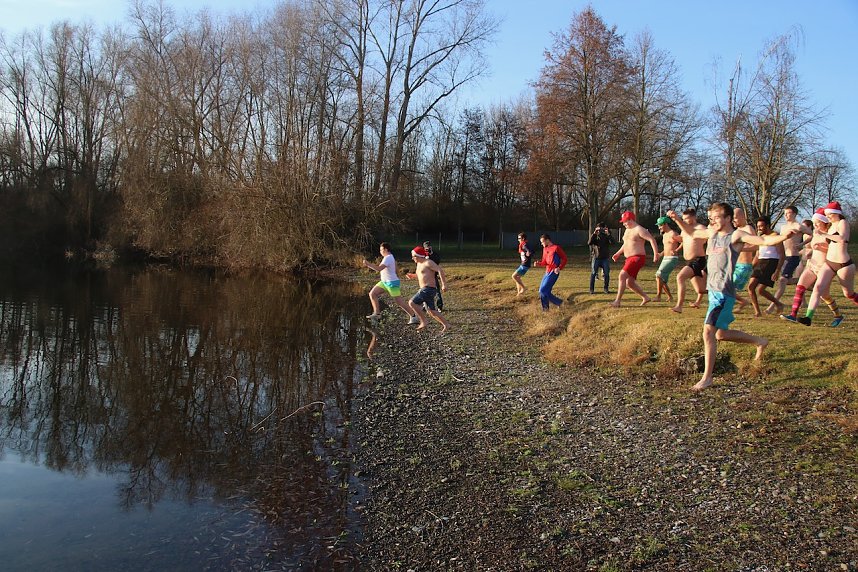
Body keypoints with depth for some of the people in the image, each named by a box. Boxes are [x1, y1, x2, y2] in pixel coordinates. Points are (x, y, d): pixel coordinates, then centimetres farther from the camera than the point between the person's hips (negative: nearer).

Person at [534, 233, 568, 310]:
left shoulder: (556, 248, -10)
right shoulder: (545, 249, 13)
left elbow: (565, 259, -8)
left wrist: (559, 268, -20)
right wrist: (539, 263, -3)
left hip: (553, 272, -8)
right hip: (547, 272, 8)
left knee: (543, 290, -13)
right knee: (542, 290, 7)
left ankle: (559, 303, 1)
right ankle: (545, 309, 17)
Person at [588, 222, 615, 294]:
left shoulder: (606, 236, 4)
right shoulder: (595, 236, 5)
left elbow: (613, 242, -14)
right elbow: (589, 243, -13)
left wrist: (608, 234, -24)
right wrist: (594, 234, -21)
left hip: (605, 258, 1)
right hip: (596, 257, -1)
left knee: (606, 274, -1)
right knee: (593, 273, -3)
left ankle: (606, 288, 11)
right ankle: (592, 289, 3)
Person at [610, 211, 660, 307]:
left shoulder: (639, 230, -12)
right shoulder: (627, 230, 17)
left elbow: (652, 240, -19)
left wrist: (656, 254, -28)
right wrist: (618, 253, 21)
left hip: (637, 258, -10)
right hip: (630, 259, 10)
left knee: (622, 276, -19)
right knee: (630, 282, 9)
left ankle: (617, 301, -18)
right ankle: (645, 298, 21)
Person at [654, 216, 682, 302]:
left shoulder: (673, 234, -12)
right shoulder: (664, 235, 17)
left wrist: (676, 250, -20)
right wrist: (661, 254, 13)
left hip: (672, 259, -10)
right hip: (665, 259, 10)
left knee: (659, 275, -19)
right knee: (662, 279, 7)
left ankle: (658, 296, -14)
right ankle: (670, 297, 17)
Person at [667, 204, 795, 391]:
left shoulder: (736, 236, -8)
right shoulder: (712, 233, 12)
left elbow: (765, 240, -17)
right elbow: (692, 233, 30)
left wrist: (784, 236, -33)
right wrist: (677, 219, 21)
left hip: (724, 292, -9)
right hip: (713, 290, 9)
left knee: (708, 330, -18)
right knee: (721, 334, 20)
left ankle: (707, 377, -13)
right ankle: (759, 341, 42)